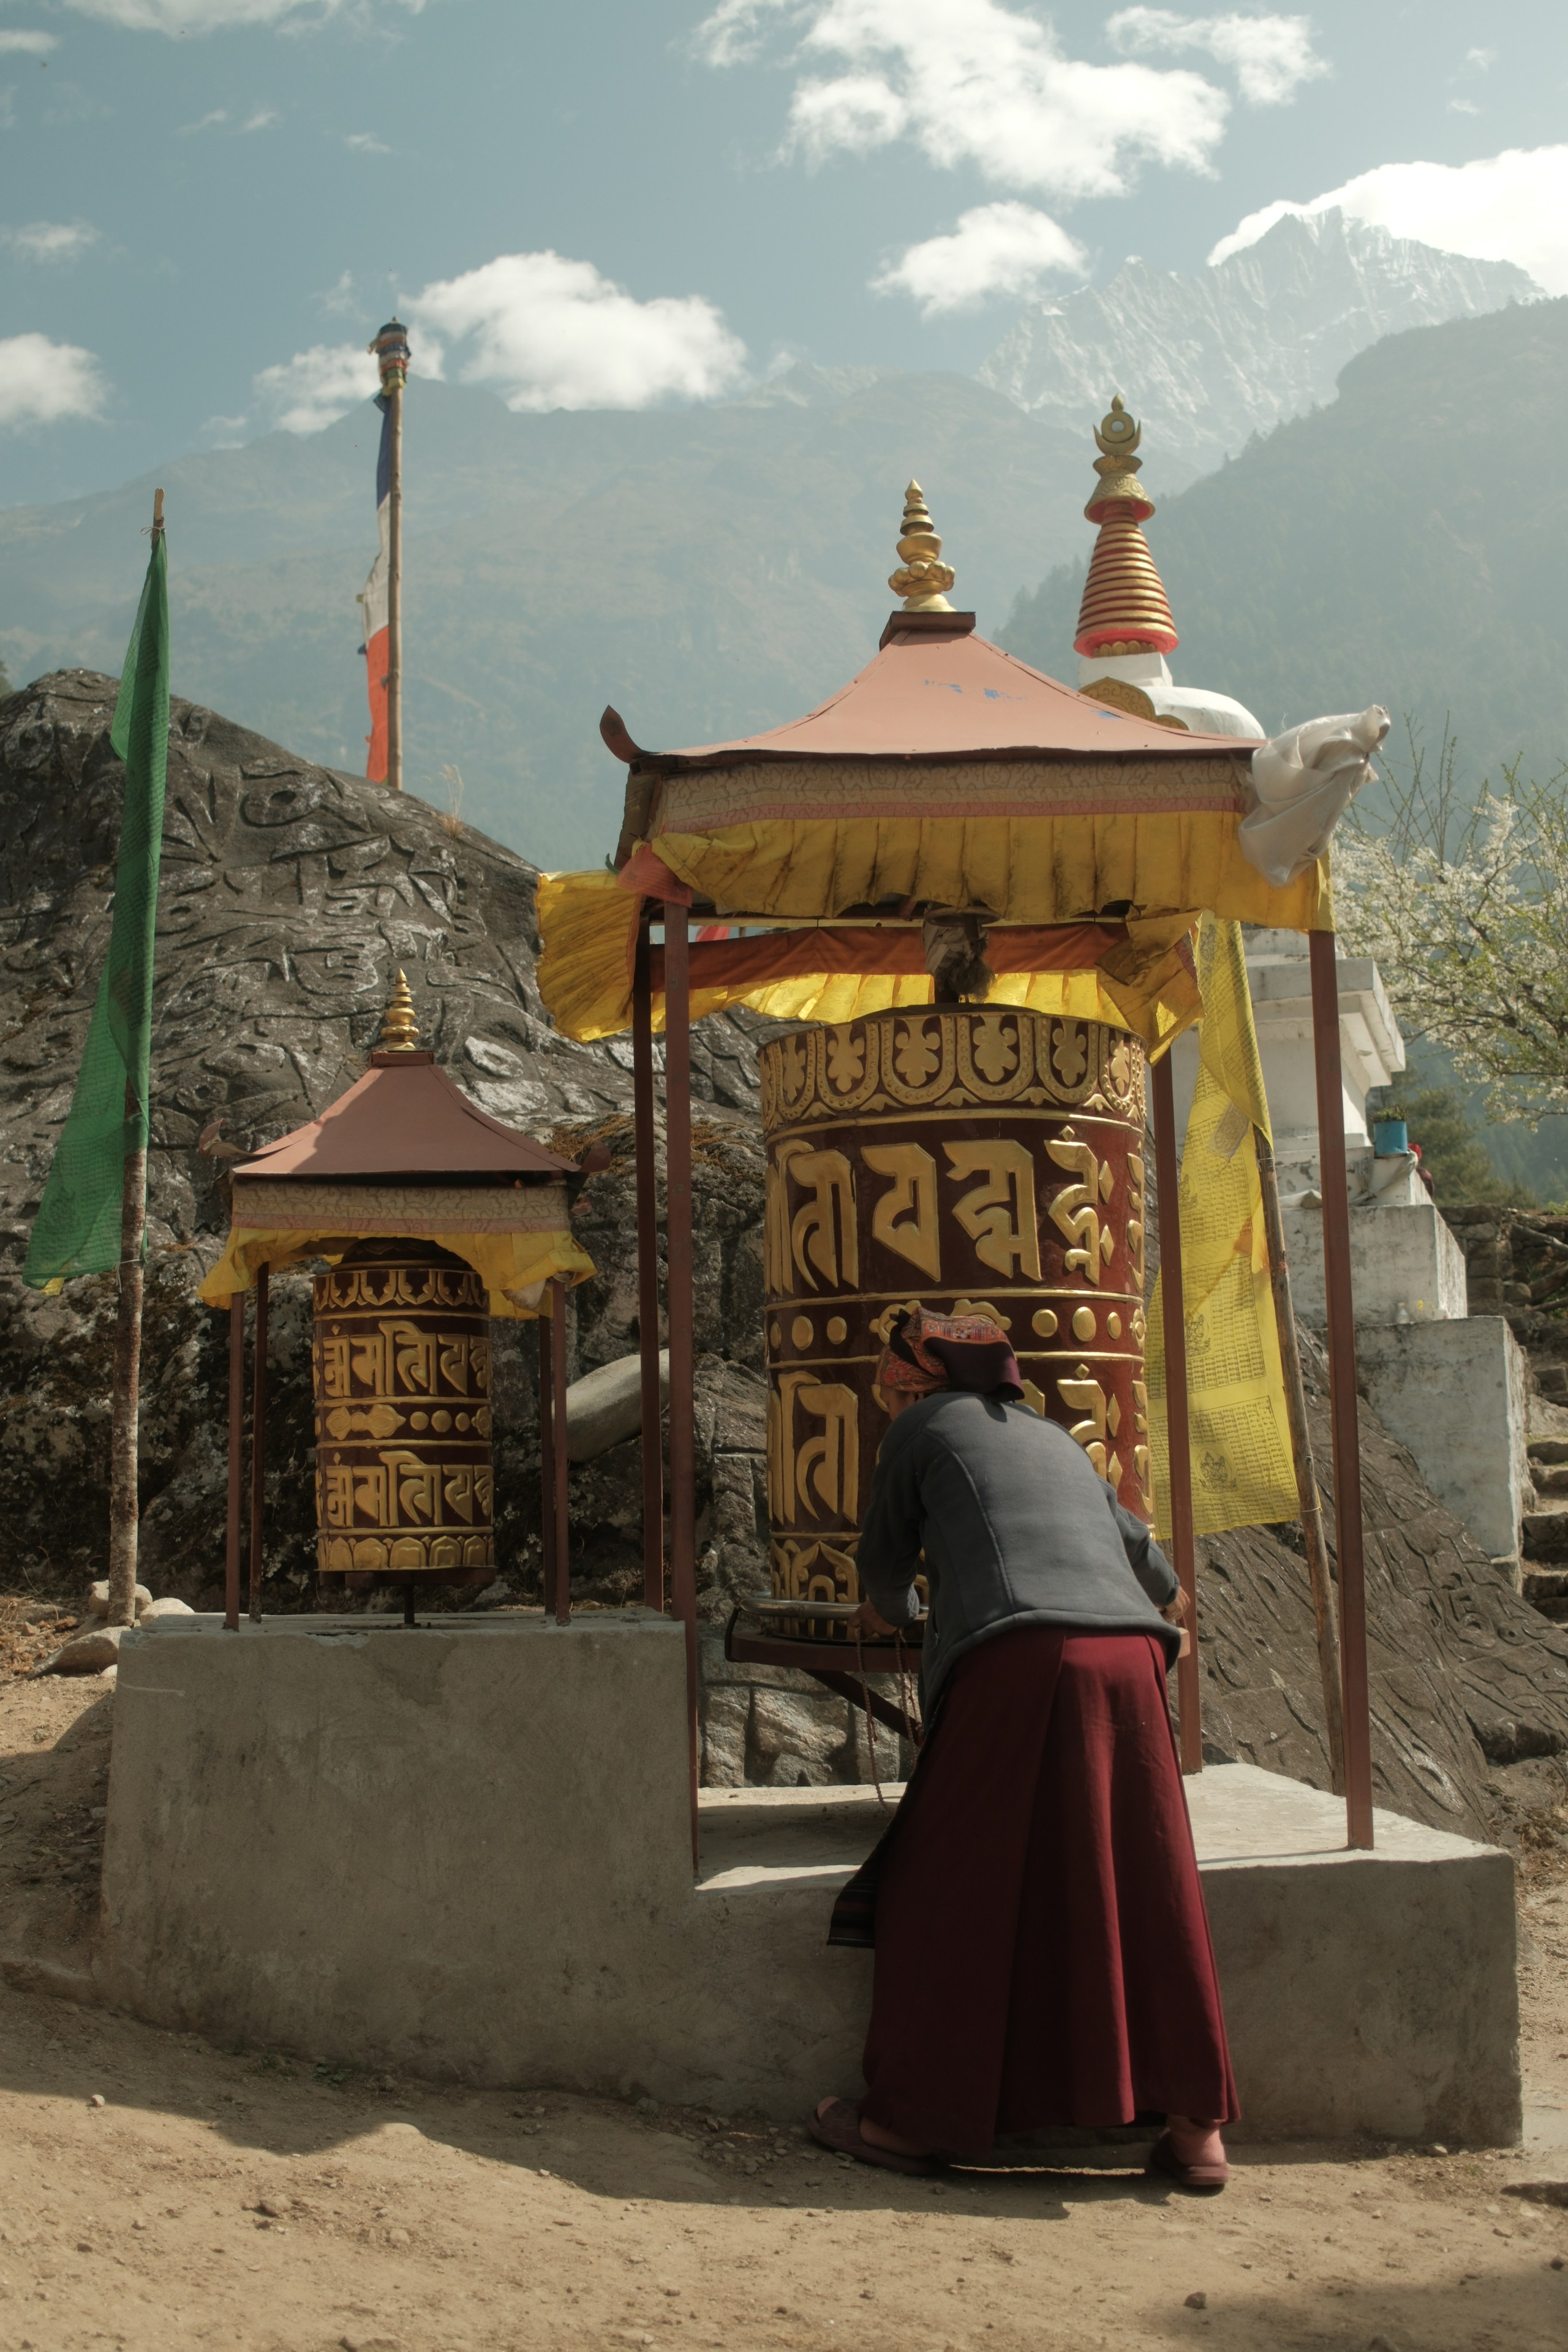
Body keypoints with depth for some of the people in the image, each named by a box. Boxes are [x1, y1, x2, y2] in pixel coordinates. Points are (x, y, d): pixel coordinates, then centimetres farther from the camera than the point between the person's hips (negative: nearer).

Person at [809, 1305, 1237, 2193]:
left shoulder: (922, 1427, 18)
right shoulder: (1055, 1438, 31)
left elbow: (886, 1558, 27)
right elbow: (1137, 1546, 43)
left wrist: (889, 1611, 50)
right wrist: (1168, 1608, 64)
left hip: (1016, 1660, -5)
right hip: (1128, 1658, 5)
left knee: (958, 1893, 4)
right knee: (1146, 1892, 10)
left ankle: (913, 2119, 13)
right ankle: (1196, 2128, 11)